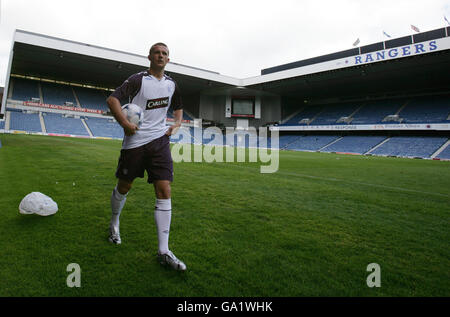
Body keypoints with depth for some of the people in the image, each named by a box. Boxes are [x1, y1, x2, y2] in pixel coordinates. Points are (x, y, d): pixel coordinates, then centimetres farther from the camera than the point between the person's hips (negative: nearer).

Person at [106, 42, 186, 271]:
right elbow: (112, 99, -12)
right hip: (135, 141, -3)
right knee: (124, 186, 10)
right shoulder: (138, 79, -3)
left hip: (159, 140, 3)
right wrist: (125, 123, -22)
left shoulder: (171, 84, 13)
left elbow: (177, 107, 29)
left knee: (164, 191, -8)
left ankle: (163, 252, -4)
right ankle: (114, 224, 43)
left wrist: (177, 123, 10)